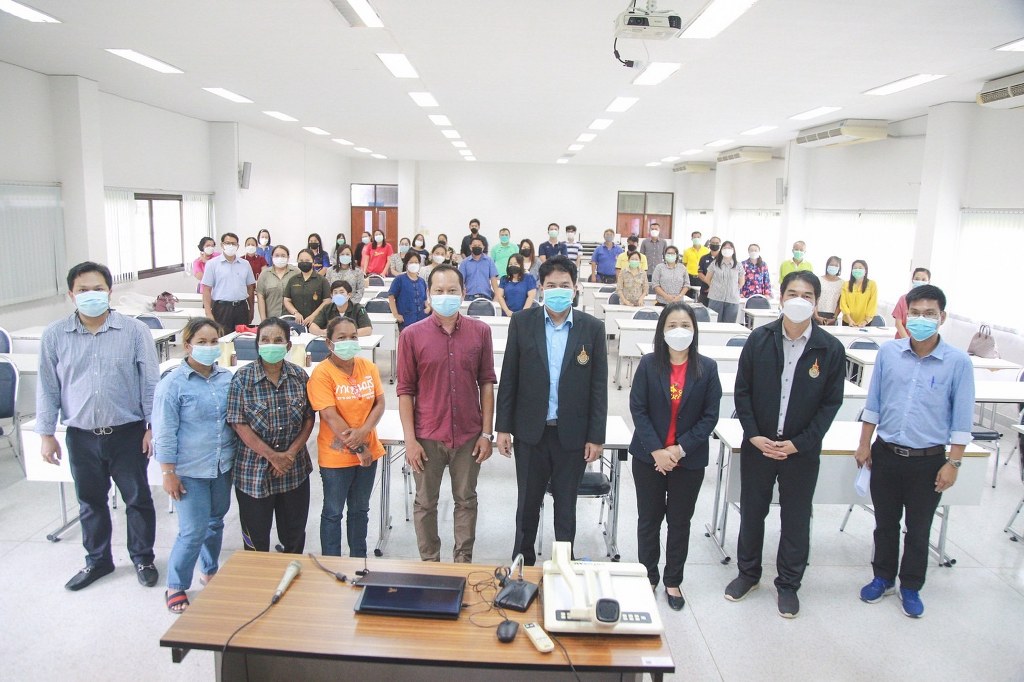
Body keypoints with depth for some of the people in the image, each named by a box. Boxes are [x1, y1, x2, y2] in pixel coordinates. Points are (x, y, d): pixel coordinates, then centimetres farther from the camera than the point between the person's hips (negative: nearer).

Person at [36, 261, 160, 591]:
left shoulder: (134, 331, -8)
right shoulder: (54, 335, -2)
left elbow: (150, 382, -4)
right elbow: (47, 388, 5)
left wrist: (153, 426, -7)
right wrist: (46, 434, 4)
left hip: (127, 433, -2)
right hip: (81, 436, 2)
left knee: (138, 498, 10)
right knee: (91, 502, 17)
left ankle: (143, 558, 28)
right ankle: (97, 560, 36)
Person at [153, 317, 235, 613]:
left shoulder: (227, 378, 1)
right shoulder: (173, 383, -12)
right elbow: (164, 433, -10)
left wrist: (237, 455, 14)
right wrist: (168, 473, -10)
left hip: (223, 467, 5)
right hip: (190, 471, -5)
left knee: (216, 522, 18)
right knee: (193, 531, -3)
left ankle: (210, 571, 39)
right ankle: (176, 586, 18)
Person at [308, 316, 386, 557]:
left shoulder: (369, 367, 1)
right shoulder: (322, 373, -14)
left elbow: (379, 404, -2)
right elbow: (330, 416, -19)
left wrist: (363, 432, -19)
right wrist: (357, 448, -18)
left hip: (368, 451, 5)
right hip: (336, 456, -5)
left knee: (360, 510, 19)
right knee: (333, 513, 11)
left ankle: (359, 559, 35)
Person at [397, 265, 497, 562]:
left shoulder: (480, 331, -2)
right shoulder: (412, 335, -6)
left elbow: (486, 383, 2)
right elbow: (405, 390, -3)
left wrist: (486, 432, -1)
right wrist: (410, 438, -7)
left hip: (469, 434, 1)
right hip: (428, 436, -1)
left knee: (466, 501, 14)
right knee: (425, 503, 12)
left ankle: (464, 561, 31)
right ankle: (429, 563, 30)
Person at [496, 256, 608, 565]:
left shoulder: (592, 328, -4)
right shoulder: (522, 323, -3)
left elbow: (599, 386, -2)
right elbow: (509, 378, 0)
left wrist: (596, 436, -4)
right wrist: (503, 427, -1)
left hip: (572, 434, 0)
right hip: (531, 431, 1)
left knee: (566, 505, 14)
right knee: (528, 503, 15)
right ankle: (523, 562, 34)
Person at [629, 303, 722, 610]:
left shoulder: (707, 368, -5)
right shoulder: (649, 364, -6)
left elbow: (710, 416, -5)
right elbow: (638, 409, -7)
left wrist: (680, 449, -13)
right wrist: (656, 450, -15)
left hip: (689, 459, 0)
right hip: (649, 456, 0)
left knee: (680, 522, 12)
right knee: (649, 520, 12)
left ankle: (673, 581, 29)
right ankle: (648, 578, 29)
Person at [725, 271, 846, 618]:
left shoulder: (830, 349, -7)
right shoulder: (759, 339, -5)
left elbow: (831, 403, -4)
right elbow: (742, 391, -1)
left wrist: (798, 443, -11)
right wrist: (754, 435, -10)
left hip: (802, 449, -1)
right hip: (757, 444, 1)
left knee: (796, 518, 12)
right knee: (752, 511, 14)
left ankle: (788, 583, 30)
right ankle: (748, 572, 34)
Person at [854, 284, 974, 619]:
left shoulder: (958, 362, -10)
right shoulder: (888, 352, -3)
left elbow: (962, 419, -5)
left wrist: (953, 463, -7)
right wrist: (865, 445, 5)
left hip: (928, 461, -2)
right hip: (886, 453, 2)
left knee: (918, 529, 13)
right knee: (885, 523, 17)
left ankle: (911, 586, 32)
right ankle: (883, 577, 35)